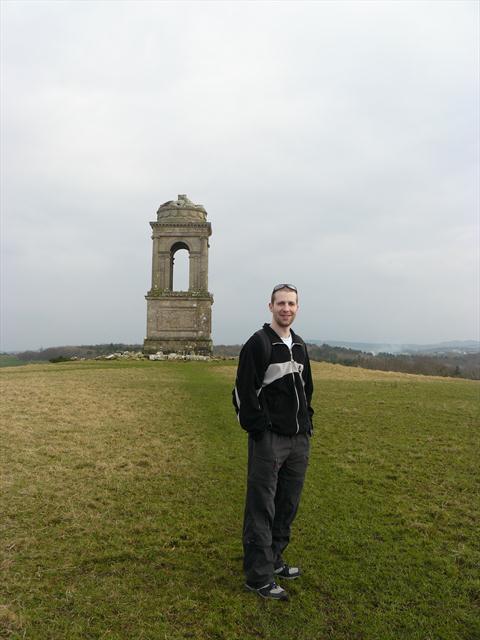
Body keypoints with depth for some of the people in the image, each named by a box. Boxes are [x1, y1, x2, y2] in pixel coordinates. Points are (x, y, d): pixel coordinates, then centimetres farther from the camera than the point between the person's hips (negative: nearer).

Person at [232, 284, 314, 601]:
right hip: (269, 440, -7)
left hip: (299, 440, 8)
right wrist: (260, 429, -15)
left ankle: (274, 560, 33)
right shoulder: (258, 343, -10)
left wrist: (307, 423, 14)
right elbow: (244, 392, -14)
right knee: (262, 509, 0)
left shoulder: (300, 346, 13)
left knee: (288, 505, 17)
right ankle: (259, 577, 11)